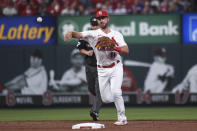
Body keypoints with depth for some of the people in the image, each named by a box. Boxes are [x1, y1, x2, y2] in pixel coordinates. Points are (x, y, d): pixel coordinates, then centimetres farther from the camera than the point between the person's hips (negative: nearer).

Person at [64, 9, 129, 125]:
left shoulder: (117, 35, 1)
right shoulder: (93, 34, -2)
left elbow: (126, 50, -9)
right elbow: (79, 34, -20)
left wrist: (114, 47, -26)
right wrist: (71, 33, -43)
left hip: (116, 67, -2)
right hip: (102, 70, 2)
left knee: (115, 92, -20)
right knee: (106, 98, 2)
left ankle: (122, 118, -8)